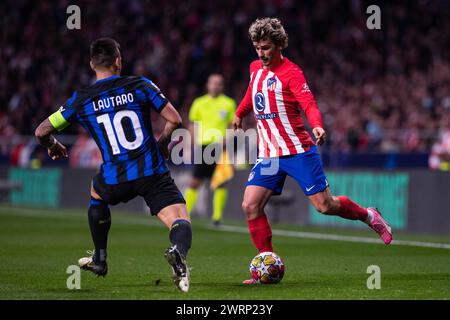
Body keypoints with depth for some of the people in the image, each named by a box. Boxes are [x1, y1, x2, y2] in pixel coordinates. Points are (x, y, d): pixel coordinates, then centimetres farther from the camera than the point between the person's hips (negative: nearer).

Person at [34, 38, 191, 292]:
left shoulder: (81, 99, 5)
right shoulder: (140, 85, 4)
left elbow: (42, 131, 9)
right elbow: (175, 120, 2)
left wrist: (53, 146, 32)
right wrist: (163, 143, 22)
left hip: (115, 179, 2)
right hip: (153, 173, -2)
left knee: (96, 194, 35)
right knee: (181, 222, -4)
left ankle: (99, 260, 42)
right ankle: (179, 252, -41)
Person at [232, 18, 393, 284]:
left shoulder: (291, 73, -12)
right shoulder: (256, 68, 9)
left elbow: (309, 105, -24)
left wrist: (317, 126, -43)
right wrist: (240, 114, 43)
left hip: (298, 151, -6)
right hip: (268, 154, 6)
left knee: (325, 205, -5)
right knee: (251, 206, -10)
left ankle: (368, 215, 25)